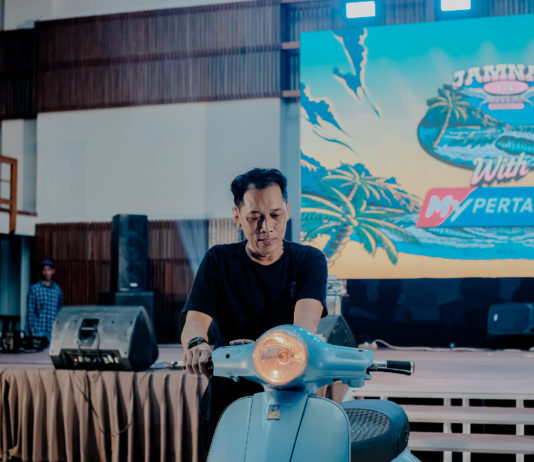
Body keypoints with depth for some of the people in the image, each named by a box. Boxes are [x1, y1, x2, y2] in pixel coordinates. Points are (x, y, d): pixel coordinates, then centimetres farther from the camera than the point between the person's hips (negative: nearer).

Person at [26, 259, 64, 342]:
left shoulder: (57, 289, 12)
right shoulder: (34, 289, 1)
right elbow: (30, 312, -1)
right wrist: (32, 331, -7)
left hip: (54, 332, 3)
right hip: (39, 332, -3)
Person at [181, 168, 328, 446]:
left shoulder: (308, 260, 5)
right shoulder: (219, 261, 8)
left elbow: (306, 319, -13)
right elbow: (194, 321, -5)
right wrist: (198, 344, -31)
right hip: (229, 399, 1)